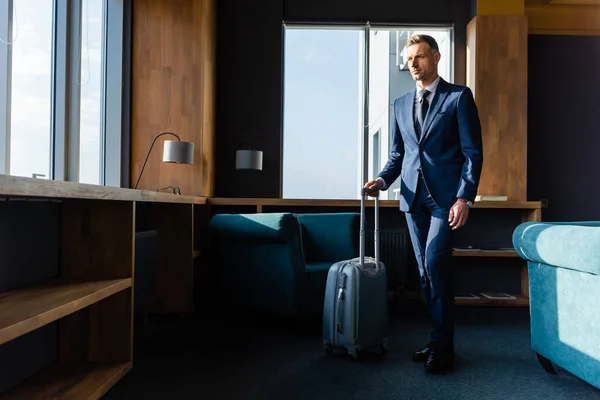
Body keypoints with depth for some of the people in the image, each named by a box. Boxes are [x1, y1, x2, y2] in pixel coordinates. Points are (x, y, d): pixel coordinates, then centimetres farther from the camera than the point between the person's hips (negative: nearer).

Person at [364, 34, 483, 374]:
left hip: (445, 195, -5)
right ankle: (441, 339, 21)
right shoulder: (401, 104, 17)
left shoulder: (459, 96, 2)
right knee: (426, 271, 8)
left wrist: (465, 198, -14)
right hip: (413, 197, 5)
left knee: (436, 263, -15)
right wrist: (382, 180, -1)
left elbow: (473, 152, -4)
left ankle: (442, 347, -1)